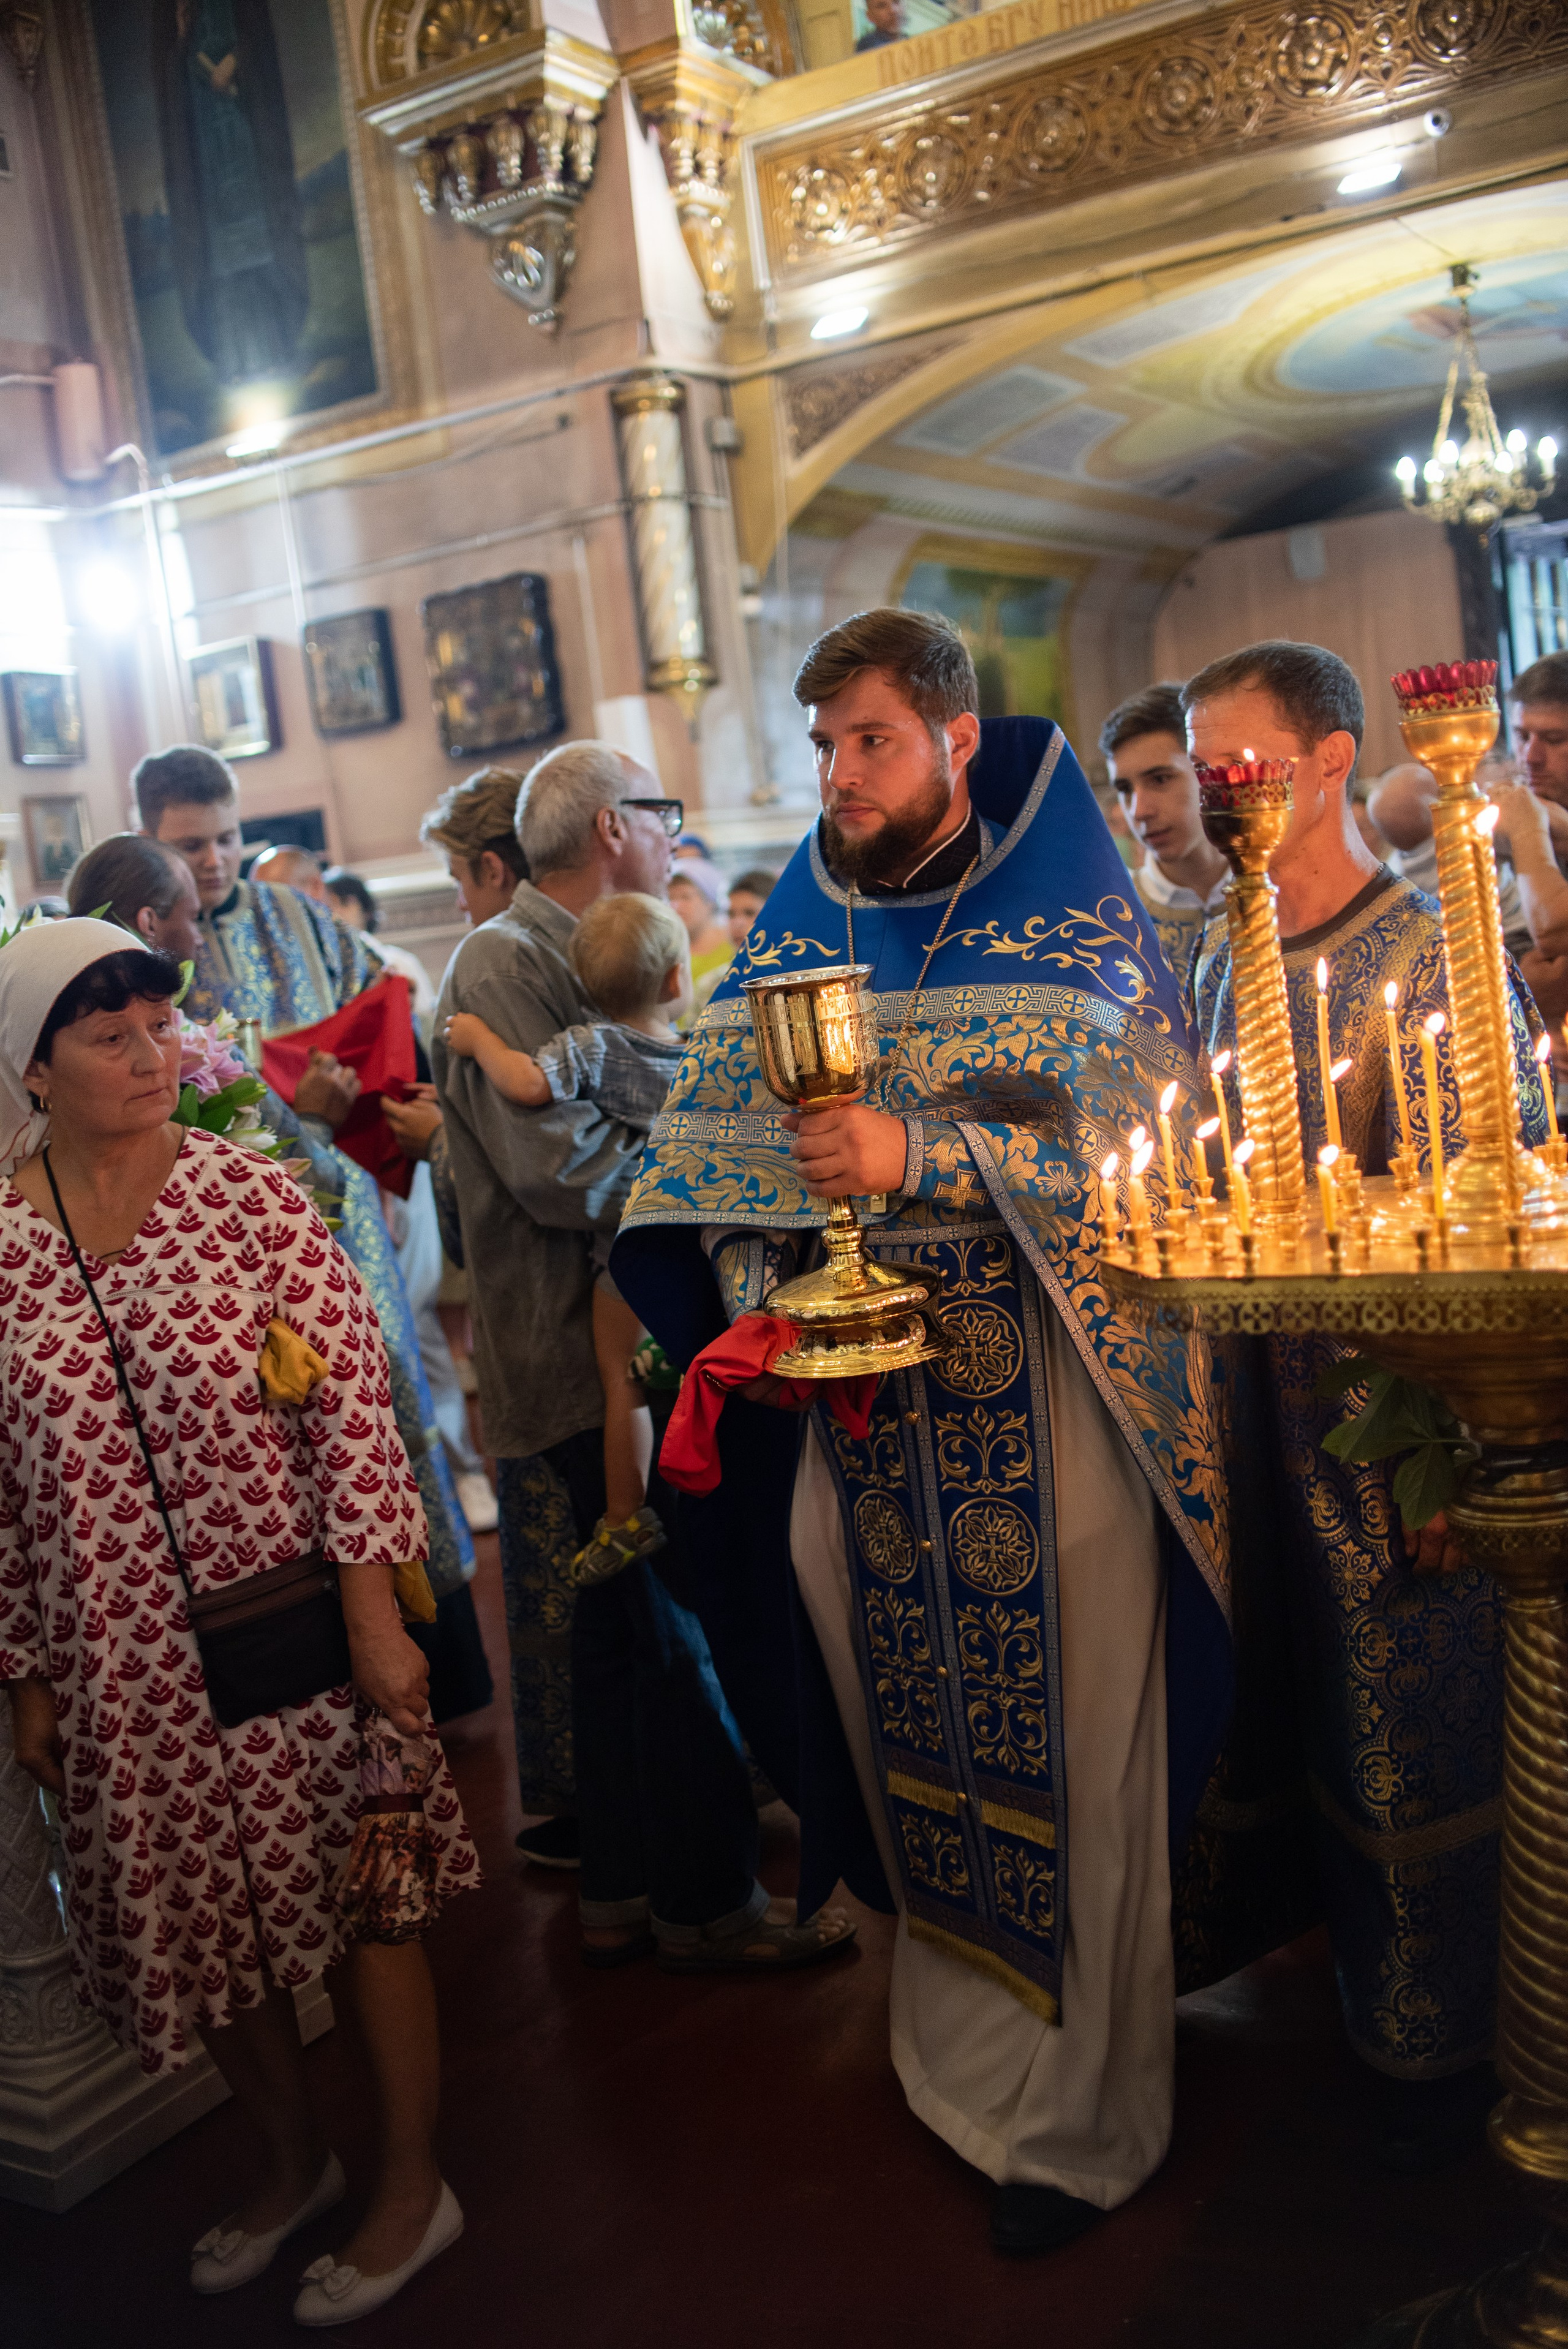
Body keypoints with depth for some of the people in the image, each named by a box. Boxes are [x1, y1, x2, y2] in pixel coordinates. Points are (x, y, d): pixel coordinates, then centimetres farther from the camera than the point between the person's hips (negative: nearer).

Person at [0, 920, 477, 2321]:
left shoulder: (251, 1193, -9)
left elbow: (353, 1408, -10)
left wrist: (378, 1615, -12)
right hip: (128, 1665, 3)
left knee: (368, 1894, 10)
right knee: (193, 1921, 17)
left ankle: (413, 2188, 33)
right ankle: (293, 2163, 44)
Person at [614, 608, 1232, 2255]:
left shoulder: (1072, 926, -3)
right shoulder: (793, 937, 8)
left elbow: (1140, 1147, -13)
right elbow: (715, 1166, 8)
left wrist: (915, 1155, -25)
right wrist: (757, 1301, -11)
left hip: (1044, 1420, -3)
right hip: (864, 1424, 4)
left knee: (1069, 1753, 4)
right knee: (915, 1735, 13)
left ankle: (1087, 2111, 24)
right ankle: (961, 2045, 36)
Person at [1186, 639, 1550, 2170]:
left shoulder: (1433, 959, -14)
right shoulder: (1224, 961, 8)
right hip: (1263, 1407, 6)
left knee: (1419, 1739, 7)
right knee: (1321, 1713, 19)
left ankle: (1444, 2043, 28)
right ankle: (1359, 1977, 40)